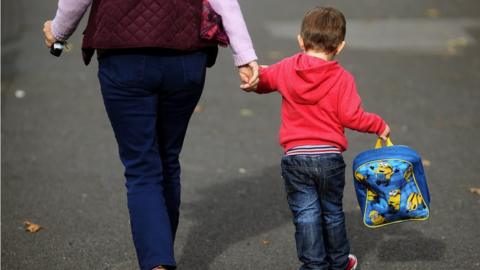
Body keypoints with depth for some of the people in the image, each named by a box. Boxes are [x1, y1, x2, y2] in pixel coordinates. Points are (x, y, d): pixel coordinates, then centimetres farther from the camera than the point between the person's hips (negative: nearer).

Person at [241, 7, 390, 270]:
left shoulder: (286, 68, 2)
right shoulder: (343, 78, -7)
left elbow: (262, 79, 17)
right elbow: (351, 116, -12)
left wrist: (253, 80, 38)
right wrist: (378, 125, 3)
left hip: (295, 157, 0)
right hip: (330, 157, 0)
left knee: (306, 215, 4)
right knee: (333, 213, 17)